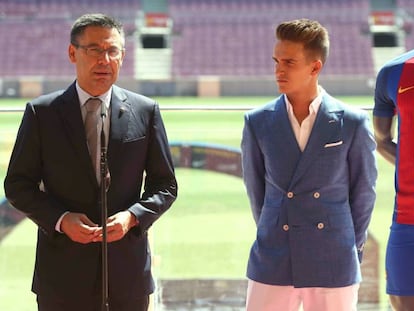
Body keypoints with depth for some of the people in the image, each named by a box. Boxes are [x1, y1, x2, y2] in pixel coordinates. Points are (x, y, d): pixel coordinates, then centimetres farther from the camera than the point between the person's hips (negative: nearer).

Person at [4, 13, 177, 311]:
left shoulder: (145, 111, 4)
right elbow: (18, 185, 3)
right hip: (63, 272, -1)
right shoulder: (42, 113, 0)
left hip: (127, 270, 1)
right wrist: (61, 219, -13)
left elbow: (165, 185, 8)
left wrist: (132, 217, -10)